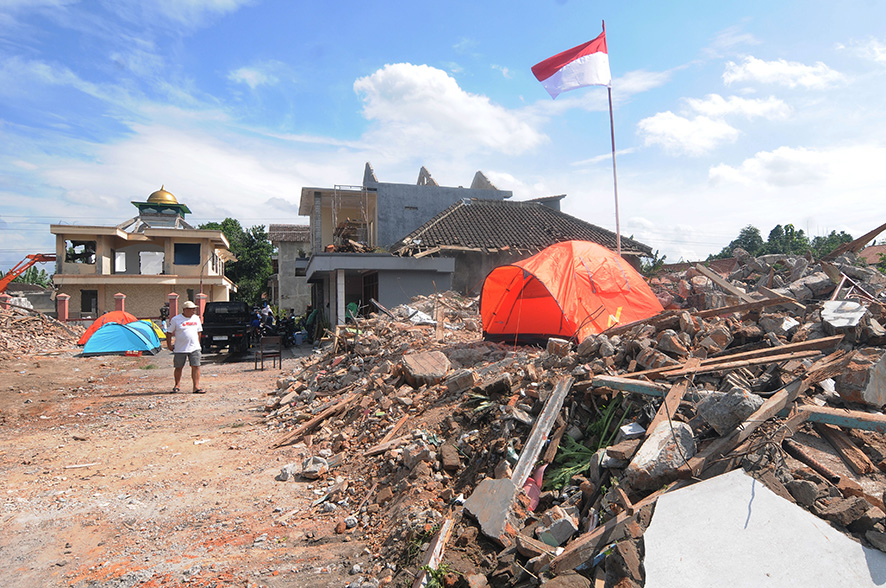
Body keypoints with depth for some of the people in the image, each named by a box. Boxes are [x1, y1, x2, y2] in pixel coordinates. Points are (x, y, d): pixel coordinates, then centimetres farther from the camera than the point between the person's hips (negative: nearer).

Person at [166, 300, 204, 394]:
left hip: (194, 348, 3)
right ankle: (177, 385, 26)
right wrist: (169, 345, 0)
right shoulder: (175, 319, -3)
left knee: (196, 367, -6)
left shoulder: (196, 318, 9)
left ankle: (196, 387, -5)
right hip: (180, 349, -2)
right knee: (178, 368, 8)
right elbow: (169, 333, 2)